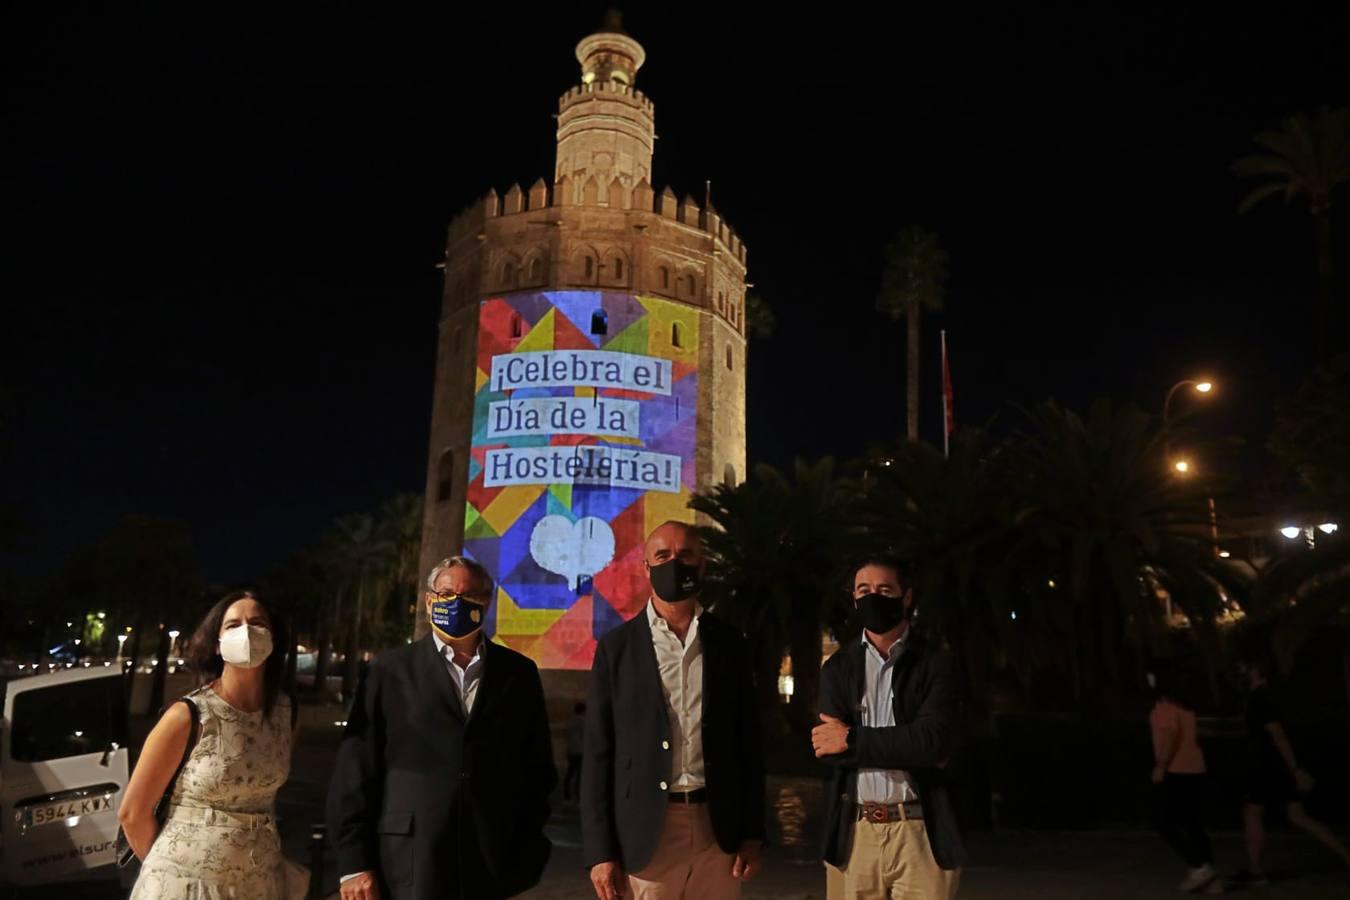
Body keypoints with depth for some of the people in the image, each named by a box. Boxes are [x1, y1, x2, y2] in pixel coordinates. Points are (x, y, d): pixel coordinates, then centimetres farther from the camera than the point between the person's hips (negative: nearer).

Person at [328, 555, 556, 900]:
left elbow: (538, 767, 8)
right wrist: (354, 861, -4)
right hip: (409, 868, -1)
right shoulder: (391, 669, 2)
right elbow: (356, 769, -1)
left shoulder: (518, 672, 6)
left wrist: (531, 851, 4)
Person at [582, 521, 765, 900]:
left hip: (718, 829, 2)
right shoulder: (617, 646, 0)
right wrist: (600, 851, -5)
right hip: (645, 832, -1)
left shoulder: (729, 643, 5)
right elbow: (598, 752, -1)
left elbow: (748, 742, 7)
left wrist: (752, 833, 3)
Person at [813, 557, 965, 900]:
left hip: (919, 832, -2)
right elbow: (826, 748, -5)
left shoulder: (935, 665, 1)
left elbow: (935, 740, -14)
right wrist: (909, 748, -11)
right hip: (853, 833, 2)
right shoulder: (837, 668, 6)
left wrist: (852, 740, -13)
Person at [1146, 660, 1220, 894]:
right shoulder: (1184, 703, 15)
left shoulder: (1165, 704, -13)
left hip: (1175, 771, -9)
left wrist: (1160, 767, -16)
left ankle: (1200, 867, -5)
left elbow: (1170, 736, -21)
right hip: (1193, 769, 9)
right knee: (1194, 825, 11)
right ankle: (1211, 879, 11)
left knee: (1167, 824, -1)